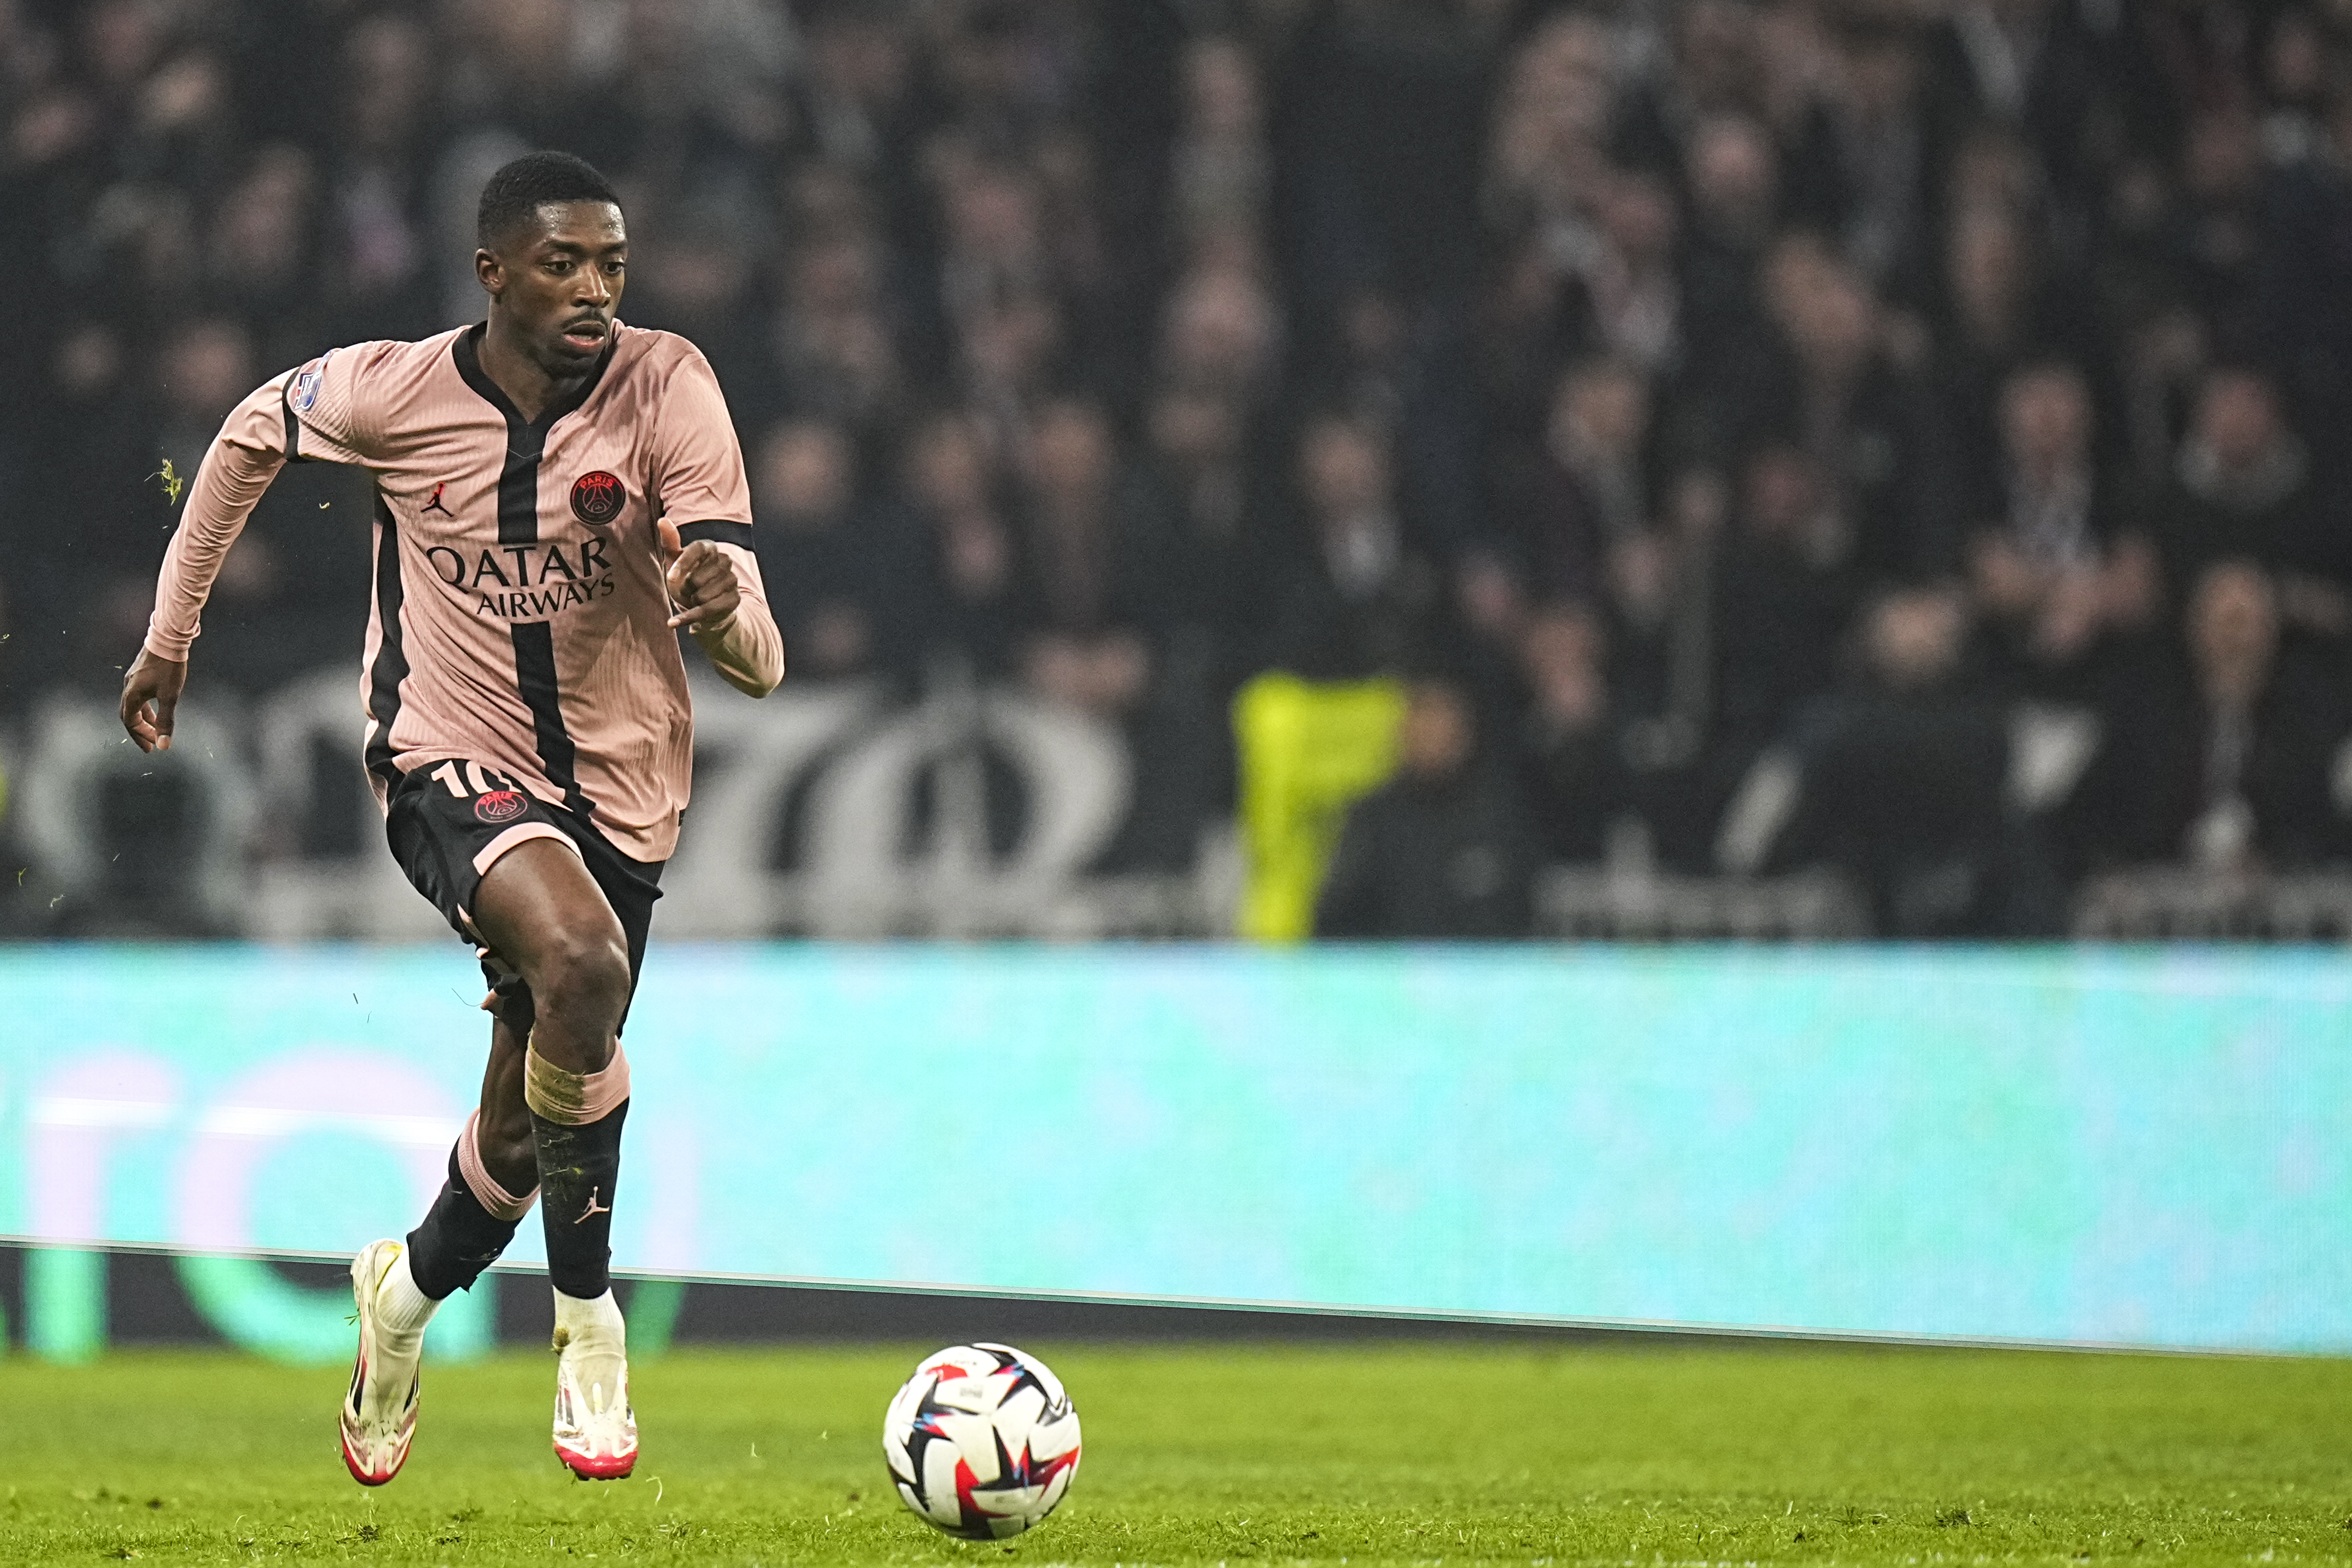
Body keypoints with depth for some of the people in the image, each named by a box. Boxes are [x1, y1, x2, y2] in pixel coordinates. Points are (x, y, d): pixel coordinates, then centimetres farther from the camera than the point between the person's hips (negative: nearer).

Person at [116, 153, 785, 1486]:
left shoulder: (666, 388, -15)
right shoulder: (392, 391, -13)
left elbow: (759, 666, -18)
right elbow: (251, 439, 12)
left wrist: (722, 606, -42)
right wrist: (171, 635, 16)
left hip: (618, 788, 2)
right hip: (451, 761, -2)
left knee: (530, 1122, 8)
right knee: (577, 962, -33)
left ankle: (412, 1289, 41)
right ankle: (588, 1310, -14)